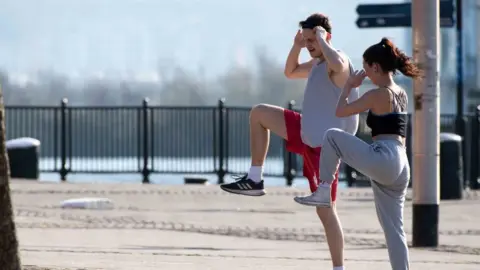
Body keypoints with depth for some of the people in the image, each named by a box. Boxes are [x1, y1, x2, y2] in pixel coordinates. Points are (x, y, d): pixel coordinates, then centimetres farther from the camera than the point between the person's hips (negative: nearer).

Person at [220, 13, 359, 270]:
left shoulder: (338, 59, -18)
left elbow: (337, 65, -46)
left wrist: (321, 39, -27)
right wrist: (296, 46, 8)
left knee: (325, 210, -7)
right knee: (259, 113, 16)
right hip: (309, 134, 9)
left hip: (325, 144, -9)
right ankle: (254, 180, 16)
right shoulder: (318, 63, 11)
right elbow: (290, 72, 28)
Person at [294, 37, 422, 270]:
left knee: (332, 136, 7)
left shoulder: (378, 94, -8)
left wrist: (349, 85, 14)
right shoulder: (401, 94, 16)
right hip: (399, 166, 8)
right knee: (393, 230, 10)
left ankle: (324, 191, 7)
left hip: (383, 161, -8)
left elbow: (340, 111, 0)